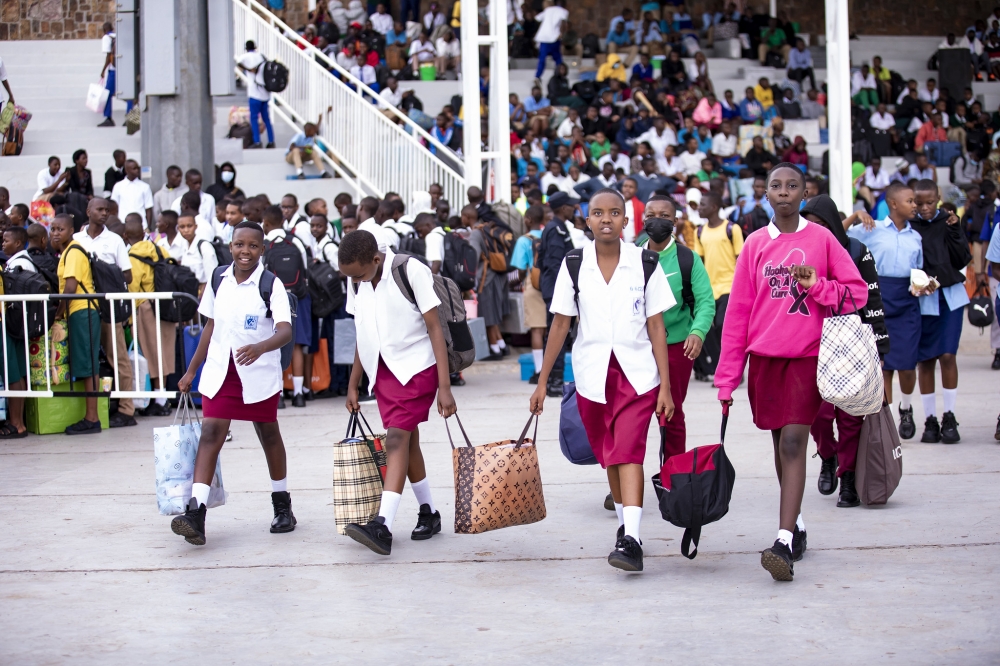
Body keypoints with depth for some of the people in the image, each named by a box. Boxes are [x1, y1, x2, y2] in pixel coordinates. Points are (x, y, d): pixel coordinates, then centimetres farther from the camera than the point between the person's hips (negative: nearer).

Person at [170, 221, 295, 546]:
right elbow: (211, 327, 14)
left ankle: (282, 505, 30)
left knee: (269, 436, 11)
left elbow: (285, 330, -23)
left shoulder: (271, 285, -11)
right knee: (210, 433, -10)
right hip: (219, 372, 3)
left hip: (259, 375, -3)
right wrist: (191, 370, 15)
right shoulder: (218, 280, 3)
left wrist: (260, 347, -43)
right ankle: (195, 513, -18)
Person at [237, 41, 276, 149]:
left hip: (255, 92, -5)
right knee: (266, 118, 12)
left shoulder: (246, 56, 0)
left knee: (254, 118, -2)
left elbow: (239, 64, -20)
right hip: (265, 93, 5)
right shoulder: (261, 56, 14)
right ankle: (271, 141, 10)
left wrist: (248, 70, -13)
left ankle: (257, 142, -10)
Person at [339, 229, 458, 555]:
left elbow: (434, 329, -14)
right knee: (407, 442, 11)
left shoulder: (412, 272, -17)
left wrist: (444, 387, -17)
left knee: (396, 440, -16)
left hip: (417, 368, -6)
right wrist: (352, 385, 15)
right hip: (382, 370, 6)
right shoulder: (356, 283, 1)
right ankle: (429, 513, 24)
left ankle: (382, 527, -23)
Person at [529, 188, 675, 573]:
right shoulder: (573, 266, 1)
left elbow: (656, 328, -2)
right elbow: (560, 325, 5)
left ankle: (631, 540, -23)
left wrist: (665, 387, -5)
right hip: (592, 375, 3)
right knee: (608, 456, 11)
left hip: (637, 373, -2)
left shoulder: (644, 264, -2)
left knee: (628, 451, -16)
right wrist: (542, 382, 4)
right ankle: (624, 524, 29)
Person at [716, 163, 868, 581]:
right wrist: (727, 377, 5)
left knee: (793, 443, -13)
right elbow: (738, 311, 8)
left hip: (807, 355, -3)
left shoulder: (821, 239, 1)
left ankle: (784, 543, -18)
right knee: (781, 444, 12)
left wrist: (817, 286, -15)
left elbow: (858, 292, 3)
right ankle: (796, 526, 26)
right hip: (765, 357, 3)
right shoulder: (755, 244, 7)